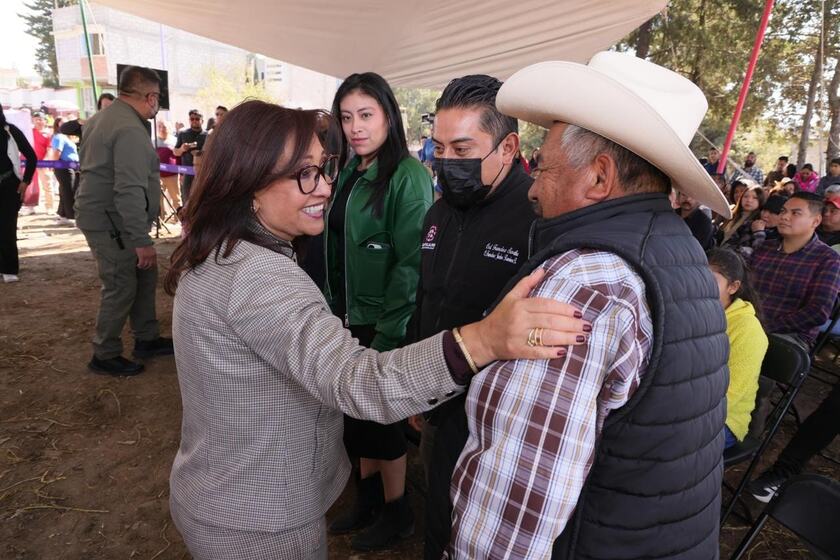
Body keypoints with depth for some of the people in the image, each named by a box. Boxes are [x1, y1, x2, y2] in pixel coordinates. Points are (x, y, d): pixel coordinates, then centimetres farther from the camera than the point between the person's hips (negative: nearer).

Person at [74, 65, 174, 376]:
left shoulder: (105, 117, 14)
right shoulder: (130, 130, -21)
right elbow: (130, 191, -27)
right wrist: (142, 240, -25)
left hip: (104, 215, 10)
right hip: (112, 223, -10)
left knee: (145, 276, 15)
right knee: (121, 287, -1)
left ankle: (146, 339, 26)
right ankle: (104, 356, 13)